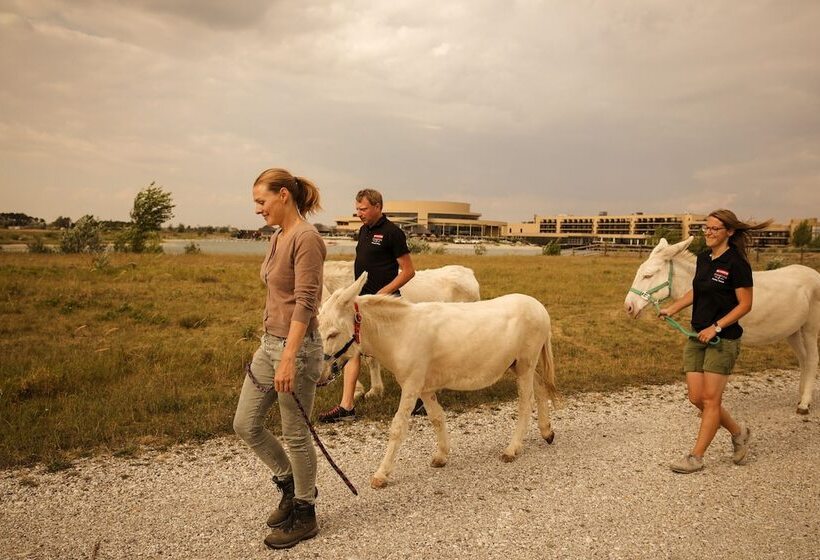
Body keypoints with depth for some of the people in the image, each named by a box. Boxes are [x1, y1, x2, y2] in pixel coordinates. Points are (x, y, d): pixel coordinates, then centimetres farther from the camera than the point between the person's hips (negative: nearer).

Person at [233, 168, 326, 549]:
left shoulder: (306, 238, -16)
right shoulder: (278, 238, 11)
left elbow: (306, 302, -22)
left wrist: (288, 358, -26)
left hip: (296, 347, -9)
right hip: (270, 343, 9)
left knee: (295, 435, 5)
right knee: (245, 424, 15)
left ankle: (304, 516, 25)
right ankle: (289, 482, 36)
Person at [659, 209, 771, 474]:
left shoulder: (736, 263, -13)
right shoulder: (703, 258, 9)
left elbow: (745, 304, -13)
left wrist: (716, 327, -20)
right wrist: (671, 309, 9)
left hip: (723, 340, -7)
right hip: (697, 336, 7)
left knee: (710, 399, 0)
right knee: (696, 398, 8)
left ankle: (696, 457, 10)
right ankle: (738, 432, 31)